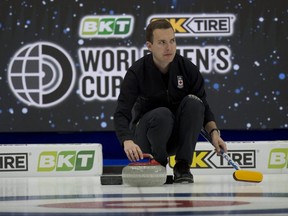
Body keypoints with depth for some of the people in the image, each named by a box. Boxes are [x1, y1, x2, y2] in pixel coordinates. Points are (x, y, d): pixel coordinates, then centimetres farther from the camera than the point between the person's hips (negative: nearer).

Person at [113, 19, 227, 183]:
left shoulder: (188, 68, -10)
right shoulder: (137, 72, -19)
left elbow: (203, 107, -1)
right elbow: (122, 114, -26)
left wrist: (214, 132, -20)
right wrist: (128, 142, -46)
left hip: (177, 137, 3)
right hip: (147, 136, -3)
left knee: (193, 102, -25)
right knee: (162, 114, -35)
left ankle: (182, 167, -16)